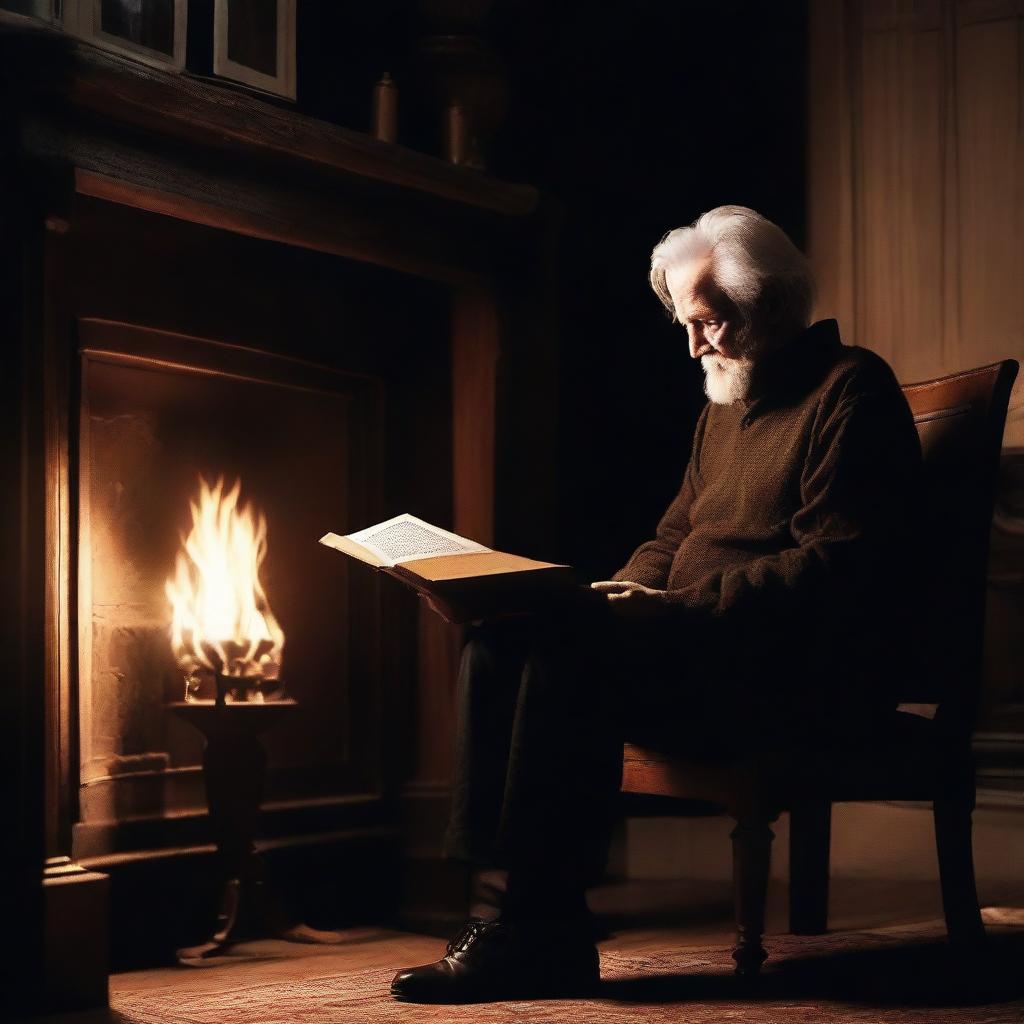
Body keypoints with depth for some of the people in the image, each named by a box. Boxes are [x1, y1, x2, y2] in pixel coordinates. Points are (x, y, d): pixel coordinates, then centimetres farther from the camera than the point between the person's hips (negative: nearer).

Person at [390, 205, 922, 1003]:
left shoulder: (852, 390, -5)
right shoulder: (726, 406, 23)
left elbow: (835, 568, -16)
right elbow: (675, 537, 24)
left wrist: (682, 608, -19)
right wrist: (626, 593, 1)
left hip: (807, 681, -9)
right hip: (698, 648, 9)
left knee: (576, 643, -29)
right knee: (499, 636, -10)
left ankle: (541, 929, -26)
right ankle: (504, 896, -17)